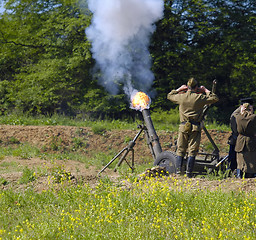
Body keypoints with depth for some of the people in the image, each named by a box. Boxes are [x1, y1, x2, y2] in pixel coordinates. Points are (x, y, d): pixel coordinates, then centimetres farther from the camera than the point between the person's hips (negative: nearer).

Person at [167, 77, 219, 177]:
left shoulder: (181, 97, 1)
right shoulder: (200, 97, -6)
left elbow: (169, 96, 21)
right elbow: (215, 98, 2)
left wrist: (179, 89, 24)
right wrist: (206, 90, 11)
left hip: (183, 127, 2)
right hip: (195, 128, -2)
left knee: (180, 150, 10)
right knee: (192, 151, 1)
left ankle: (178, 171, 4)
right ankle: (189, 173, -4)